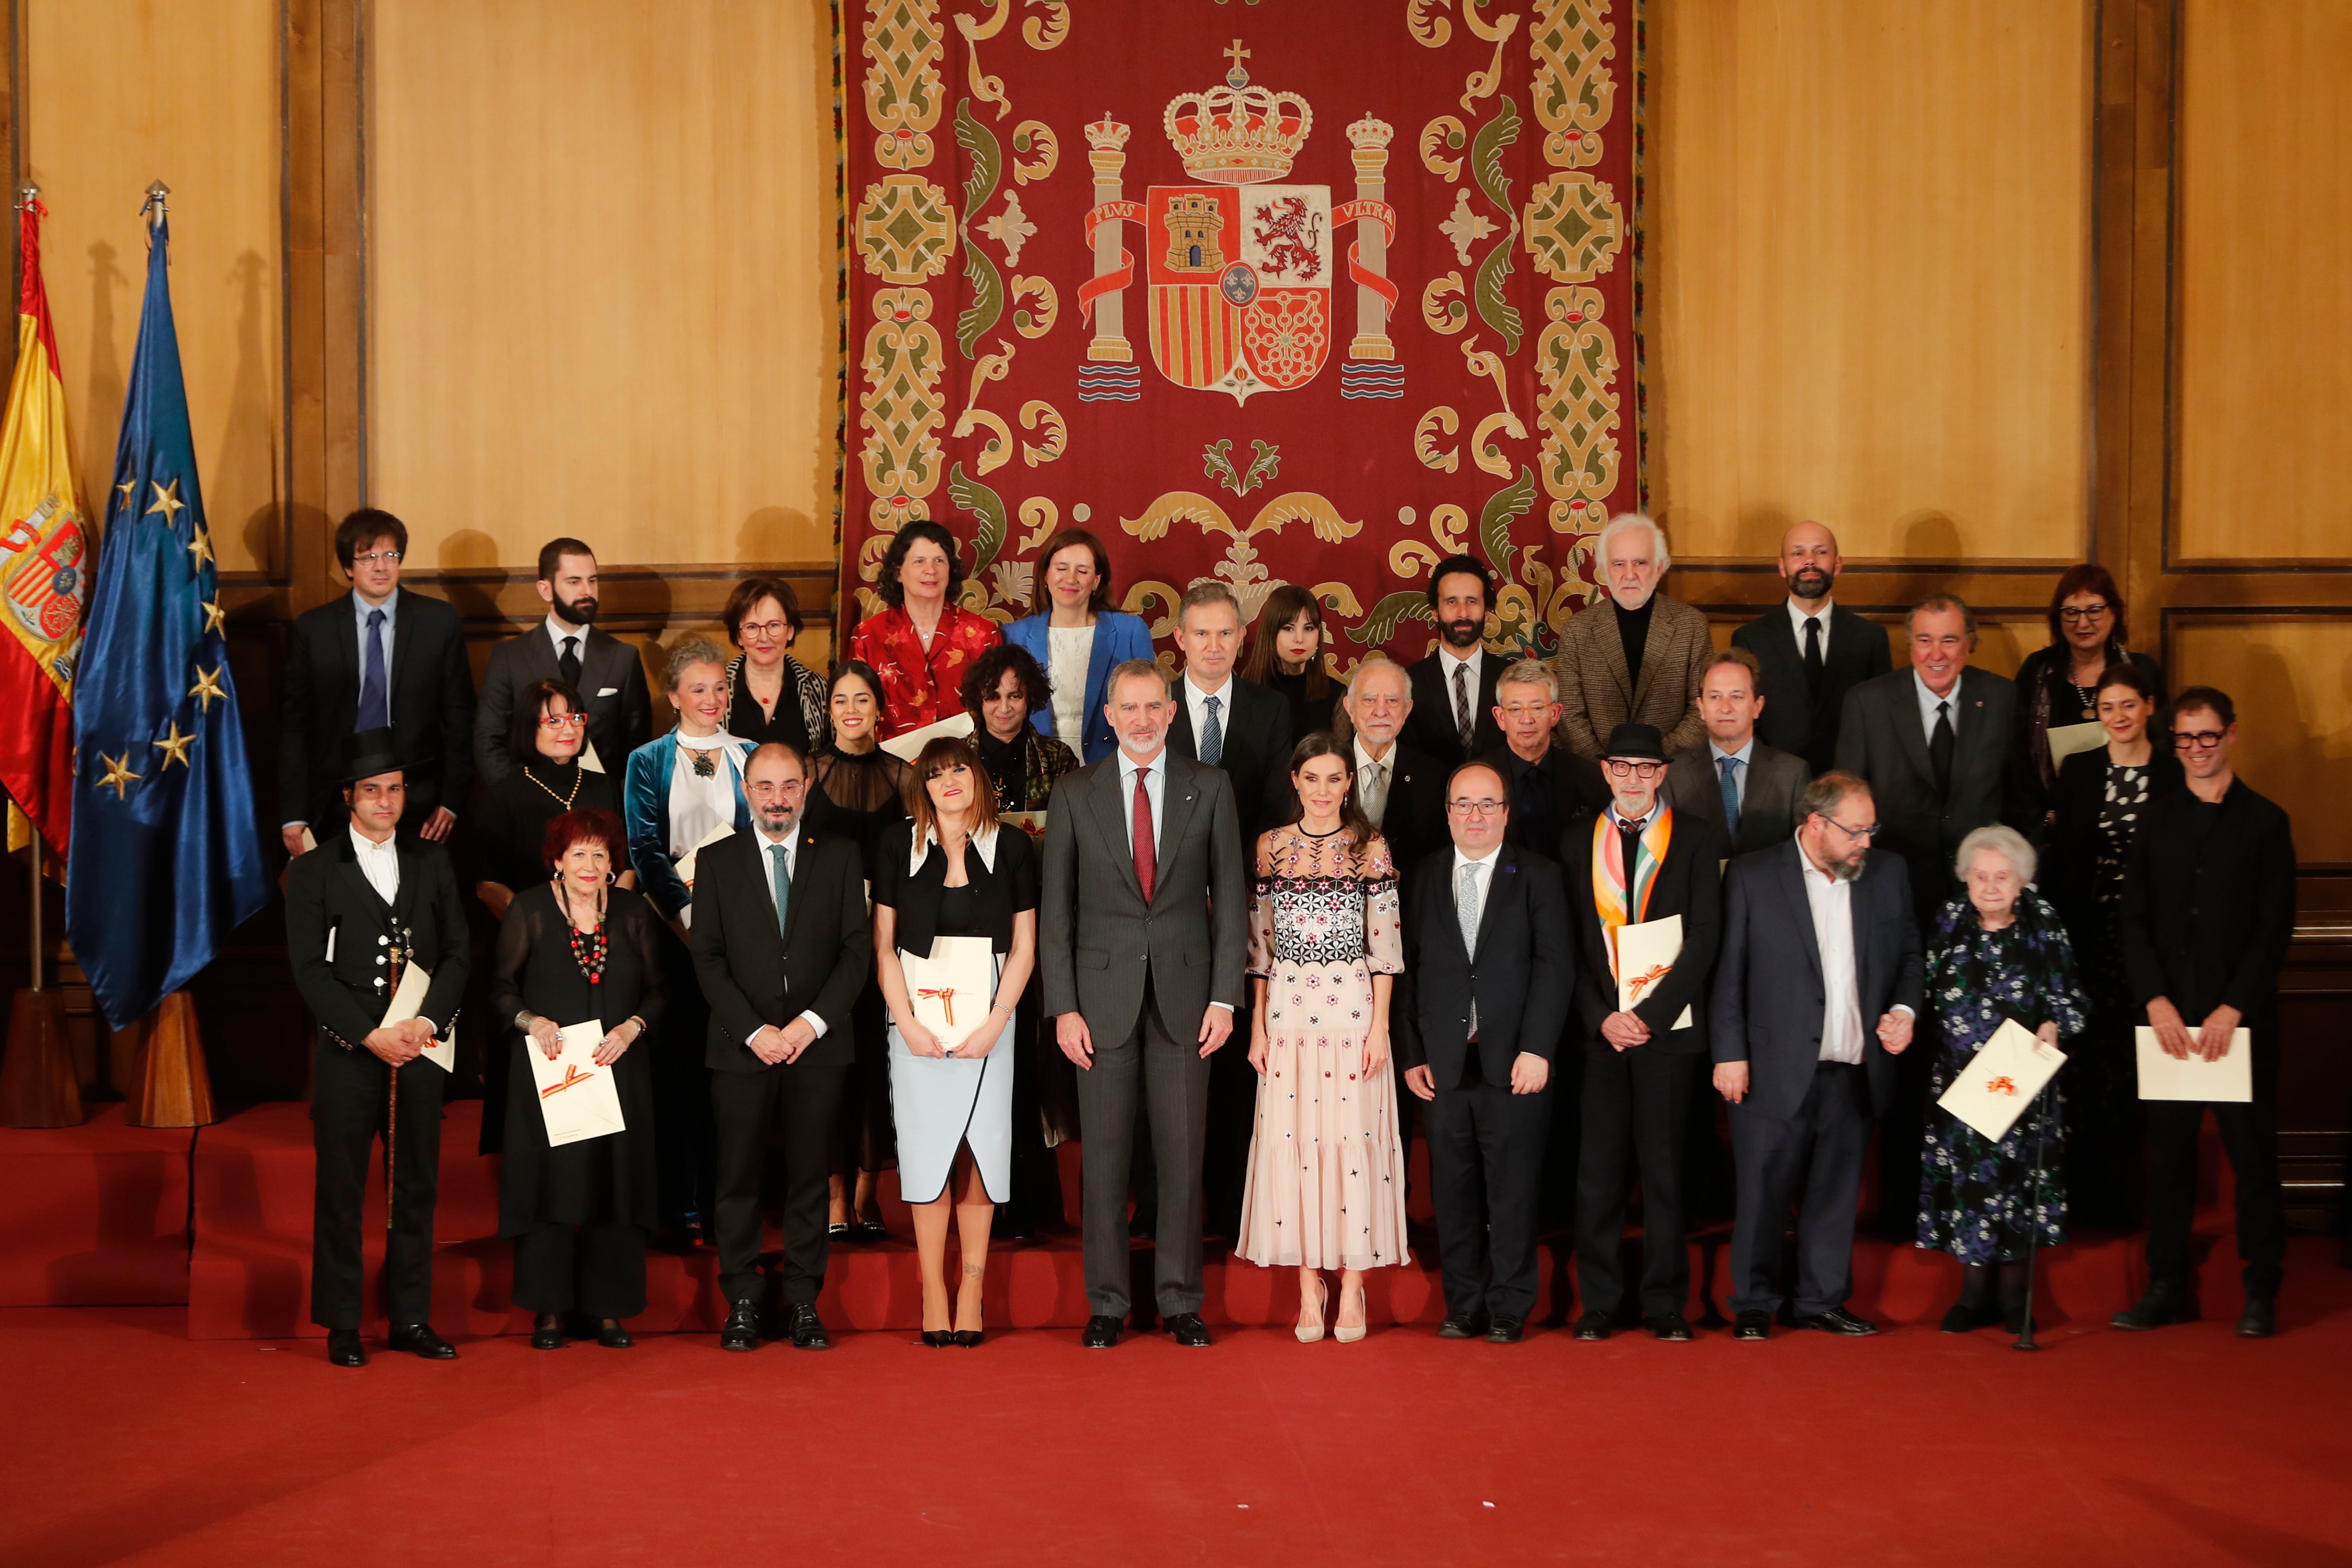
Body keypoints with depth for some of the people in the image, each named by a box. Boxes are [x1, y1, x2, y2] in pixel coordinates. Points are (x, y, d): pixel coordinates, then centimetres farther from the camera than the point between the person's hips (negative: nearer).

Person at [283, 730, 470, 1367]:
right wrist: (372, 1035, -12)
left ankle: (411, 1319, 14)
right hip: (349, 1053, -3)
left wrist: (428, 1021, -8)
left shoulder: (432, 862, 12)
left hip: (419, 1049, 3)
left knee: (416, 1186, 6)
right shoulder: (314, 872, 3)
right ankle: (342, 1326, 8)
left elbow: (457, 953, 8)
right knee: (341, 1190, 1)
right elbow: (310, 970, -3)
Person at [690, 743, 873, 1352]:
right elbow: (708, 959, 2)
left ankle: (803, 1303, 9)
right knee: (737, 1179, 0)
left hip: (818, 1045, 0)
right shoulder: (717, 862, 7)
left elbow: (857, 949, 3)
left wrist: (813, 1021, -9)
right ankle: (742, 1303, 8)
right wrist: (754, 1031, -9)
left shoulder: (840, 856, 8)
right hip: (741, 1048, 0)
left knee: (810, 1177, 3)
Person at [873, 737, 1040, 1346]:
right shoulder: (900, 845, 4)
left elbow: (1024, 947, 2)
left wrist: (993, 1024, -8)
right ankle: (933, 1295, 5)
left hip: (987, 1022, 0)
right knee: (926, 1152, 0)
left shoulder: (1011, 847, 3)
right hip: (916, 1023, 0)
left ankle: (971, 1291, 7)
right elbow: (884, 944, 4)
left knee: (980, 1152, 0)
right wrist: (907, 1022, -7)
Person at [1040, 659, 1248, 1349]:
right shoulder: (1076, 794, 4)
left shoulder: (1210, 788, 4)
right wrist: (1063, 1007, -3)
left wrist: (1224, 996, -3)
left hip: (1184, 993, 0)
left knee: (1183, 1154, 3)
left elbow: (1230, 896, 4)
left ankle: (1180, 1301, 14)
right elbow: (1055, 909, 4)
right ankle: (1106, 1304, 12)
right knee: (1104, 1156, 3)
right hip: (1104, 995, 0)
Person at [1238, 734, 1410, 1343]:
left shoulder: (1371, 848, 3)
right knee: (1294, 1142, 1)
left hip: (1353, 1008, -2)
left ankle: (1352, 1285, 6)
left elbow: (1385, 942, 1)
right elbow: (1259, 943, 9)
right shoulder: (1271, 846, 8)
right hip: (1288, 1012, 2)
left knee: (1354, 1140, -3)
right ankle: (1309, 1286, 9)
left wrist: (1380, 1026, -6)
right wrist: (1257, 1026, 5)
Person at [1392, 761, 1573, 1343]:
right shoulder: (1424, 878, 11)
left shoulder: (1537, 875, 4)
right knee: (1453, 1190, 5)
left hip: (1514, 1062, -2)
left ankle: (1509, 1310, 9)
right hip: (1444, 1063, 2)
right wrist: (1411, 1054, 2)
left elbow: (1555, 966, -2)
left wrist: (1536, 1049, -10)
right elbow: (1408, 971, 9)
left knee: (1513, 1191, 1)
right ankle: (1464, 1306, 14)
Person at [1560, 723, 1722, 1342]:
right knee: (1597, 1169, 0)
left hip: (1668, 1029, -1)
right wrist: (1601, 1017, -6)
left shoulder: (1696, 839, 4)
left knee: (1664, 1167, 2)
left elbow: (1704, 937, -2)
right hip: (1598, 1029, 1)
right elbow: (1570, 944, 8)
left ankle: (1665, 1302, 10)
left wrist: (1652, 1014, -10)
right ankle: (1599, 1302, 9)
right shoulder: (1577, 842, 10)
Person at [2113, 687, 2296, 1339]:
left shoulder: (2264, 822, 2)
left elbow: (2275, 928, -3)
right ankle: (2168, 1286, 12)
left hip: (2241, 1021, -3)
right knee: (2167, 1153, 4)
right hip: (2168, 1017, 3)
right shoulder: (2156, 819, 10)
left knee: (2253, 1154, 1)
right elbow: (2134, 920, 7)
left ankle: (2261, 1291, 10)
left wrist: (2233, 1009, -11)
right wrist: (2156, 1001, -6)